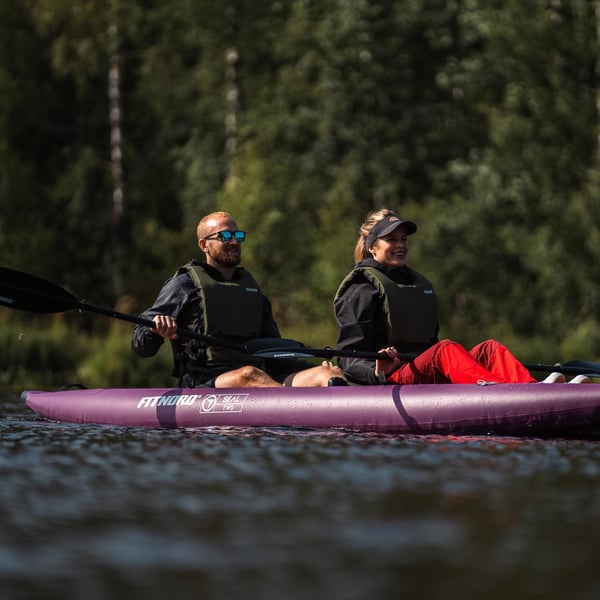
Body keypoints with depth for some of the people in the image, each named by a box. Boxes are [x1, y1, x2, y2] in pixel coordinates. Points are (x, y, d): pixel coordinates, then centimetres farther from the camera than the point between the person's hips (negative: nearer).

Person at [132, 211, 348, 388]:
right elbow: (140, 346, 5)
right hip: (202, 385, -6)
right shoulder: (185, 284, 11)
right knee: (249, 374, -39)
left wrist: (319, 370, 12)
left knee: (329, 374, -20)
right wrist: (156, 330, -20)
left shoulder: (251, 286, 29)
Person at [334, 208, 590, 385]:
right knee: (446, 349, -33)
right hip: (392, 381, -7)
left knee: (490, 348, -17)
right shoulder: (363, 288, 2)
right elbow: (349, 360, -6)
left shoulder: (419, 283, 27)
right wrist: (380, 372, -26)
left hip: (430, 377, 7)